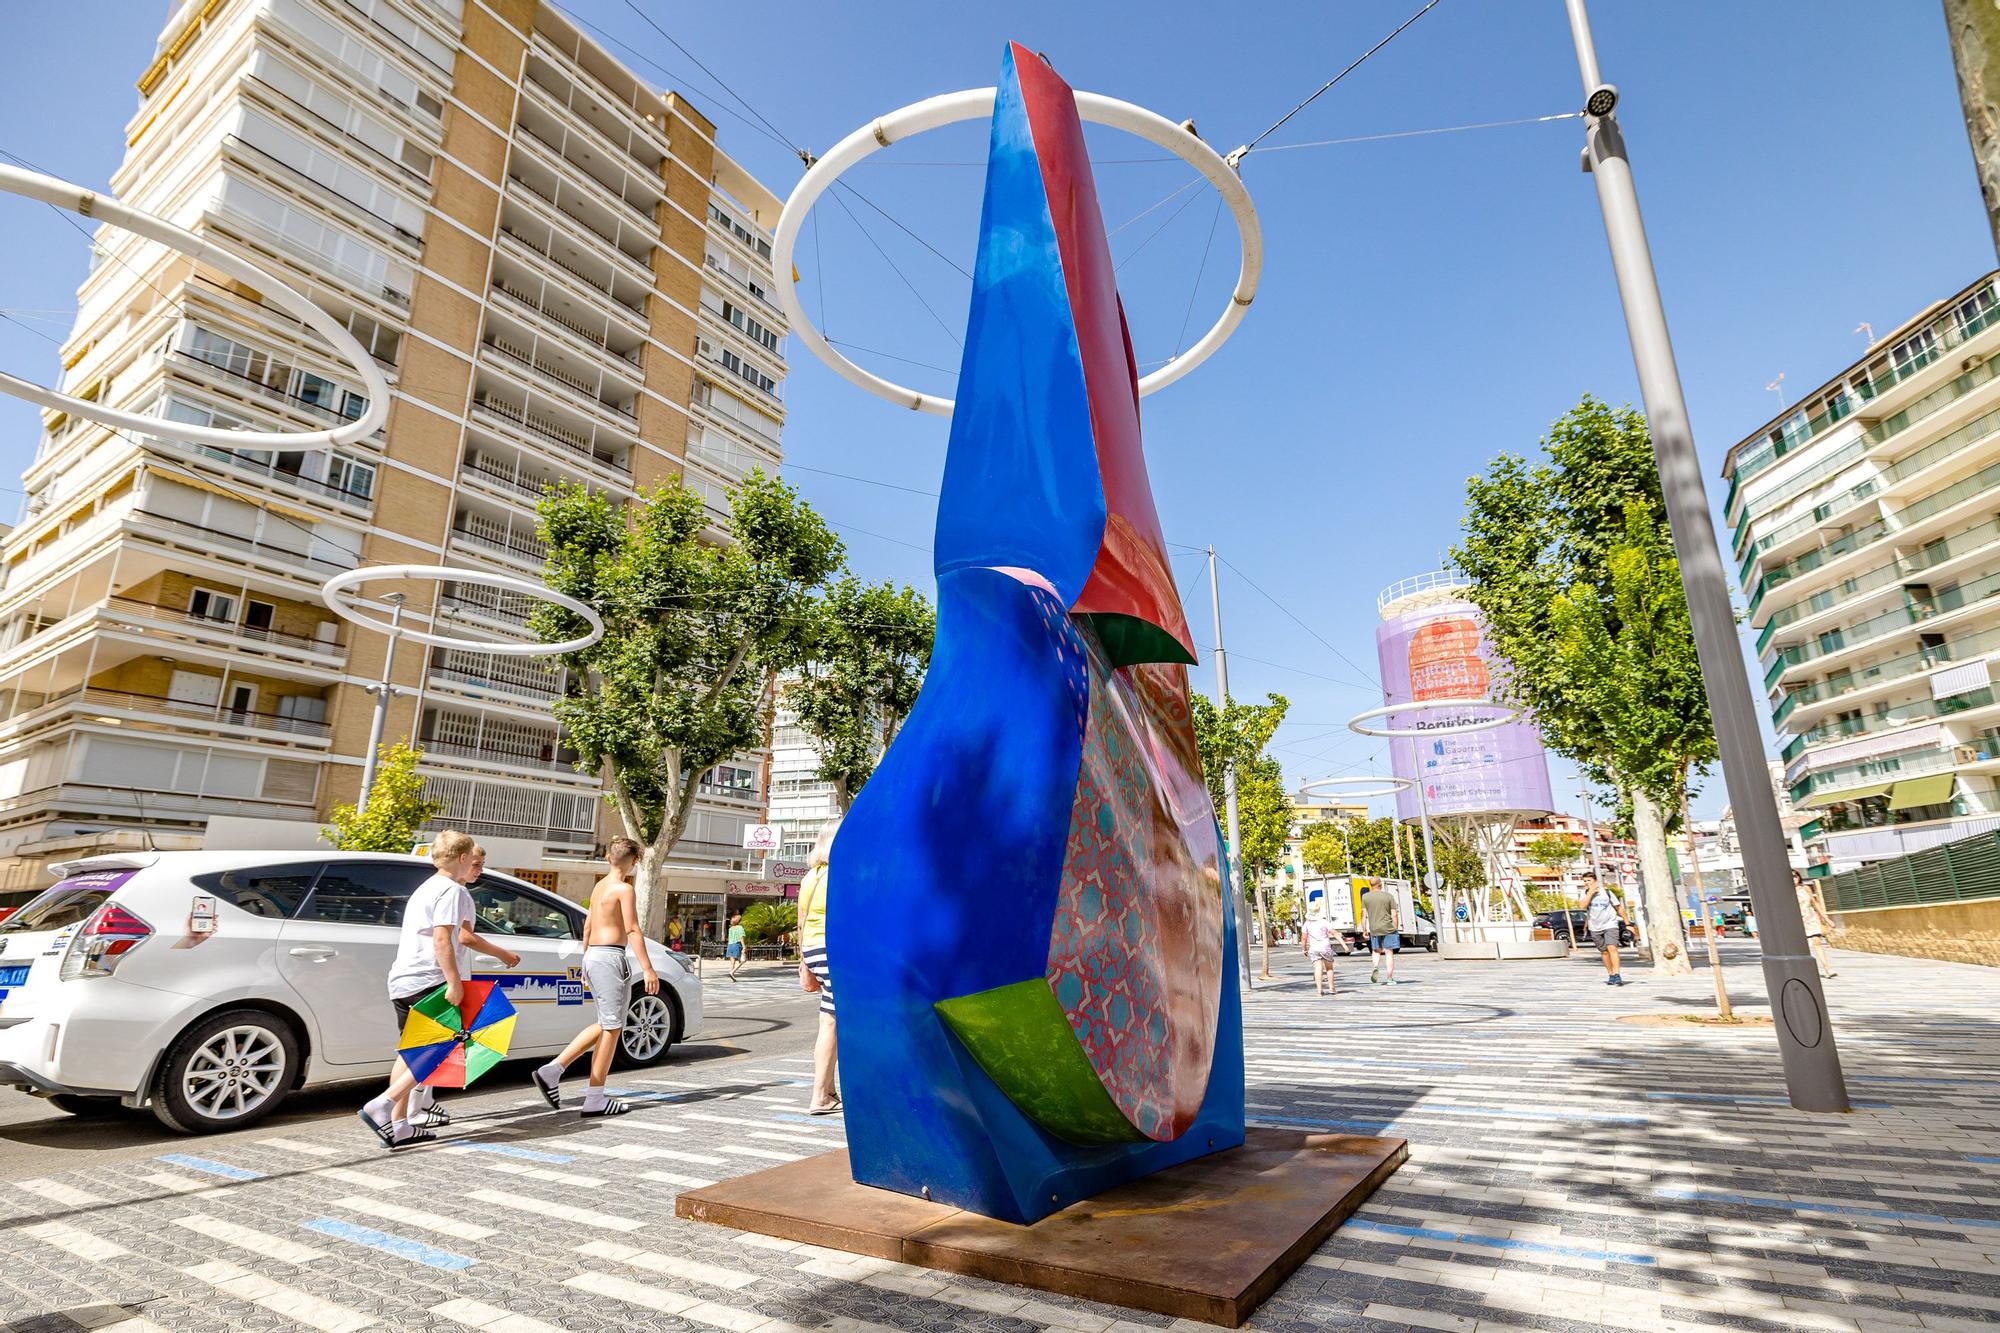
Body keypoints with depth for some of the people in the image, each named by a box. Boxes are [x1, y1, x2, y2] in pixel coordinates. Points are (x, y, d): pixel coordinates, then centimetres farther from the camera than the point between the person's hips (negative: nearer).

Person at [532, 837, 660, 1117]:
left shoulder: (599, 886, 15)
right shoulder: (624, 889, -11)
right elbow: (632, 931, -17)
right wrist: (648, 968, -17)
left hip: (592, 957, 9)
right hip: (611, 957, -9)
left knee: (605, 1025, 17)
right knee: (611, 1028, -1)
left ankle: (552, 1070, 10)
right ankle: (595, 1100, 3)